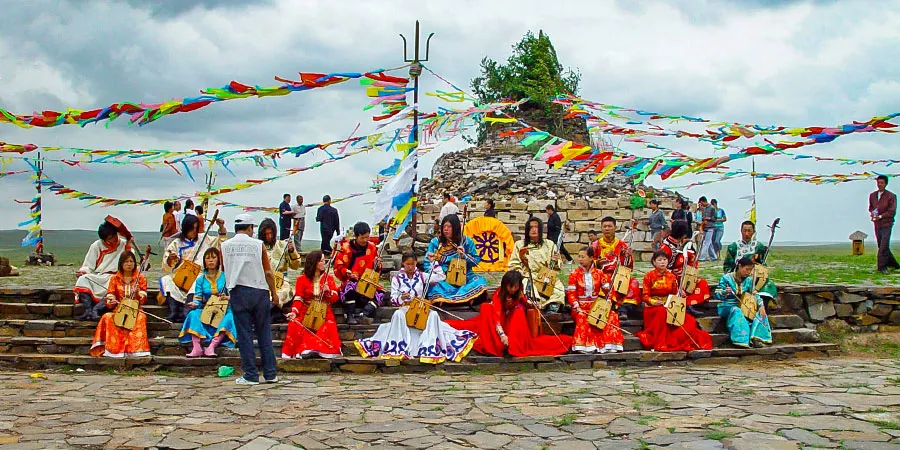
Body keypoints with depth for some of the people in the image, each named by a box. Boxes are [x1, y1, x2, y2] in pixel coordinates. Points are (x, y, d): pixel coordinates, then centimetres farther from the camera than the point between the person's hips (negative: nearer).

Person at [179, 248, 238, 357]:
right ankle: (196, 347, -39)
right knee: (193, 314, -28)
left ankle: (211, 347, -42)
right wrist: (194, 304, -18)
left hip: (223, 311, -2)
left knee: (230, 317, -34)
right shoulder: (200, 279, 11)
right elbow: (197, 298, 4)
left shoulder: (225, 277, 6)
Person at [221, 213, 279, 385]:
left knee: (244, 335, 5)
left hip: (237, 293, 1)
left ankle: (251, 375, 5)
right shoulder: (258, 244, -4)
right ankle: (270, 374, 11)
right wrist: (274, 292, 9)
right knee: (264, 334, 7)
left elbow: (224, 269, 13)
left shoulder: (225, 246, 2)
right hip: (259, 291, -1)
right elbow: (268, 272, -1)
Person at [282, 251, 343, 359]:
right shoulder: (302, 279, 4)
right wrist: (294, 311, -19)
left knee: (330, 326, -32)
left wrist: (328, 291, -16)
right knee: (294, 325, -29)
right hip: (306, 311, -1)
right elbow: (298, 299, -1)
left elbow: (335, 298, 5)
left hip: (324, 312, 1)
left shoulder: (329, 278, 8)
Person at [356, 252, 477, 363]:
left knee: (433, 315, -30)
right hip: (404, 308, -1)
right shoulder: (397, 278, 6)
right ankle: (399, 347, -36)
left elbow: (440, 277, 11)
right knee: (398, 315, -36)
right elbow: (393, 298, 2)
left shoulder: (421, 276, 11)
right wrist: (401, 298, -20)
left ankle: (430, 348, -32)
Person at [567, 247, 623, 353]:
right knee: (582, 318, -35)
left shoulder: (599, 273, 9)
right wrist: (576, 306, -19)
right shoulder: (574, 274, 3)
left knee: (612, 316, -22)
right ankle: (584, 346, -35)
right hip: (581, 307, -2)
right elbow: (571, 293, -4)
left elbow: (607, 289, 7)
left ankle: (610, 345, -19)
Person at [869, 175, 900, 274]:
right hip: (877, 224, 6)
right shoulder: (872, 195, 10)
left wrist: (880, 216, -20)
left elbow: (892, 211, -10)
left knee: (884, 247, -12)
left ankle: (882, 267, -8)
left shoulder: (891, 196, -7)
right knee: (881, 246, 11)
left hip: (886, 224, -6)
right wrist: (872, 213, -3)